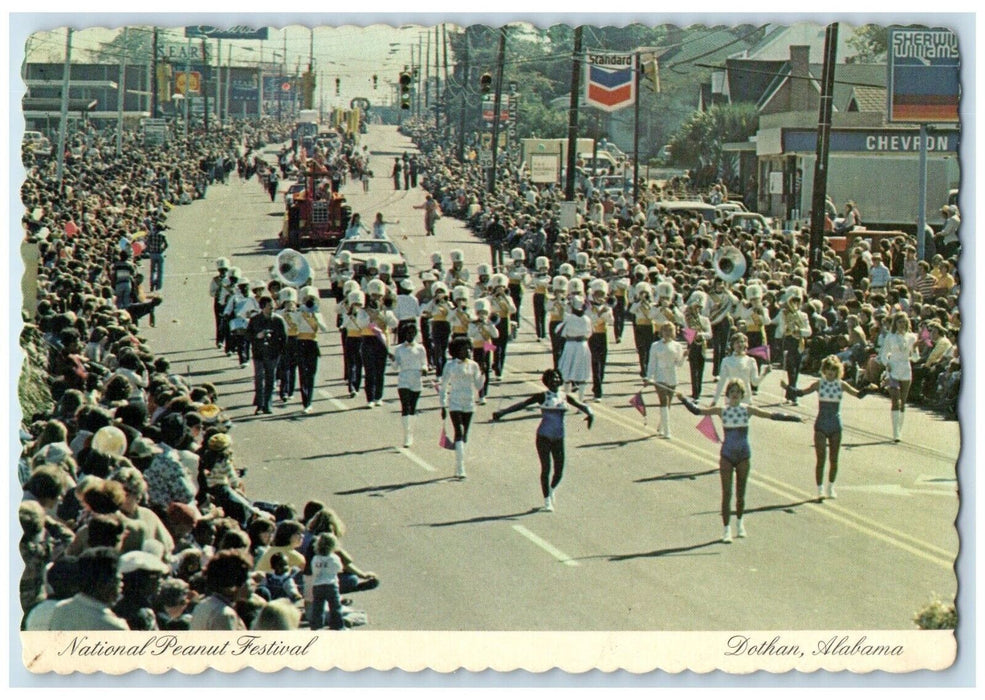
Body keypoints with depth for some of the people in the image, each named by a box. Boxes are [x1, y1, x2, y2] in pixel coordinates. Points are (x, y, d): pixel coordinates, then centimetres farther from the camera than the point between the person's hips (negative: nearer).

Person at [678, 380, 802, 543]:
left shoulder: (747, 410, -1)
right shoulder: (722, 410, -2)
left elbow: (772, 416, -1)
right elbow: (697, 411, -4)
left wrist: (793, 418, -4)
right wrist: (684, 400, -17)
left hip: (743, 455, 1)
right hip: (727, 455, -1)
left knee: (740, 493, 10)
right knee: (727, 493, -4)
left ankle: (740, 522, 32)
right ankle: (727, 529, 1)